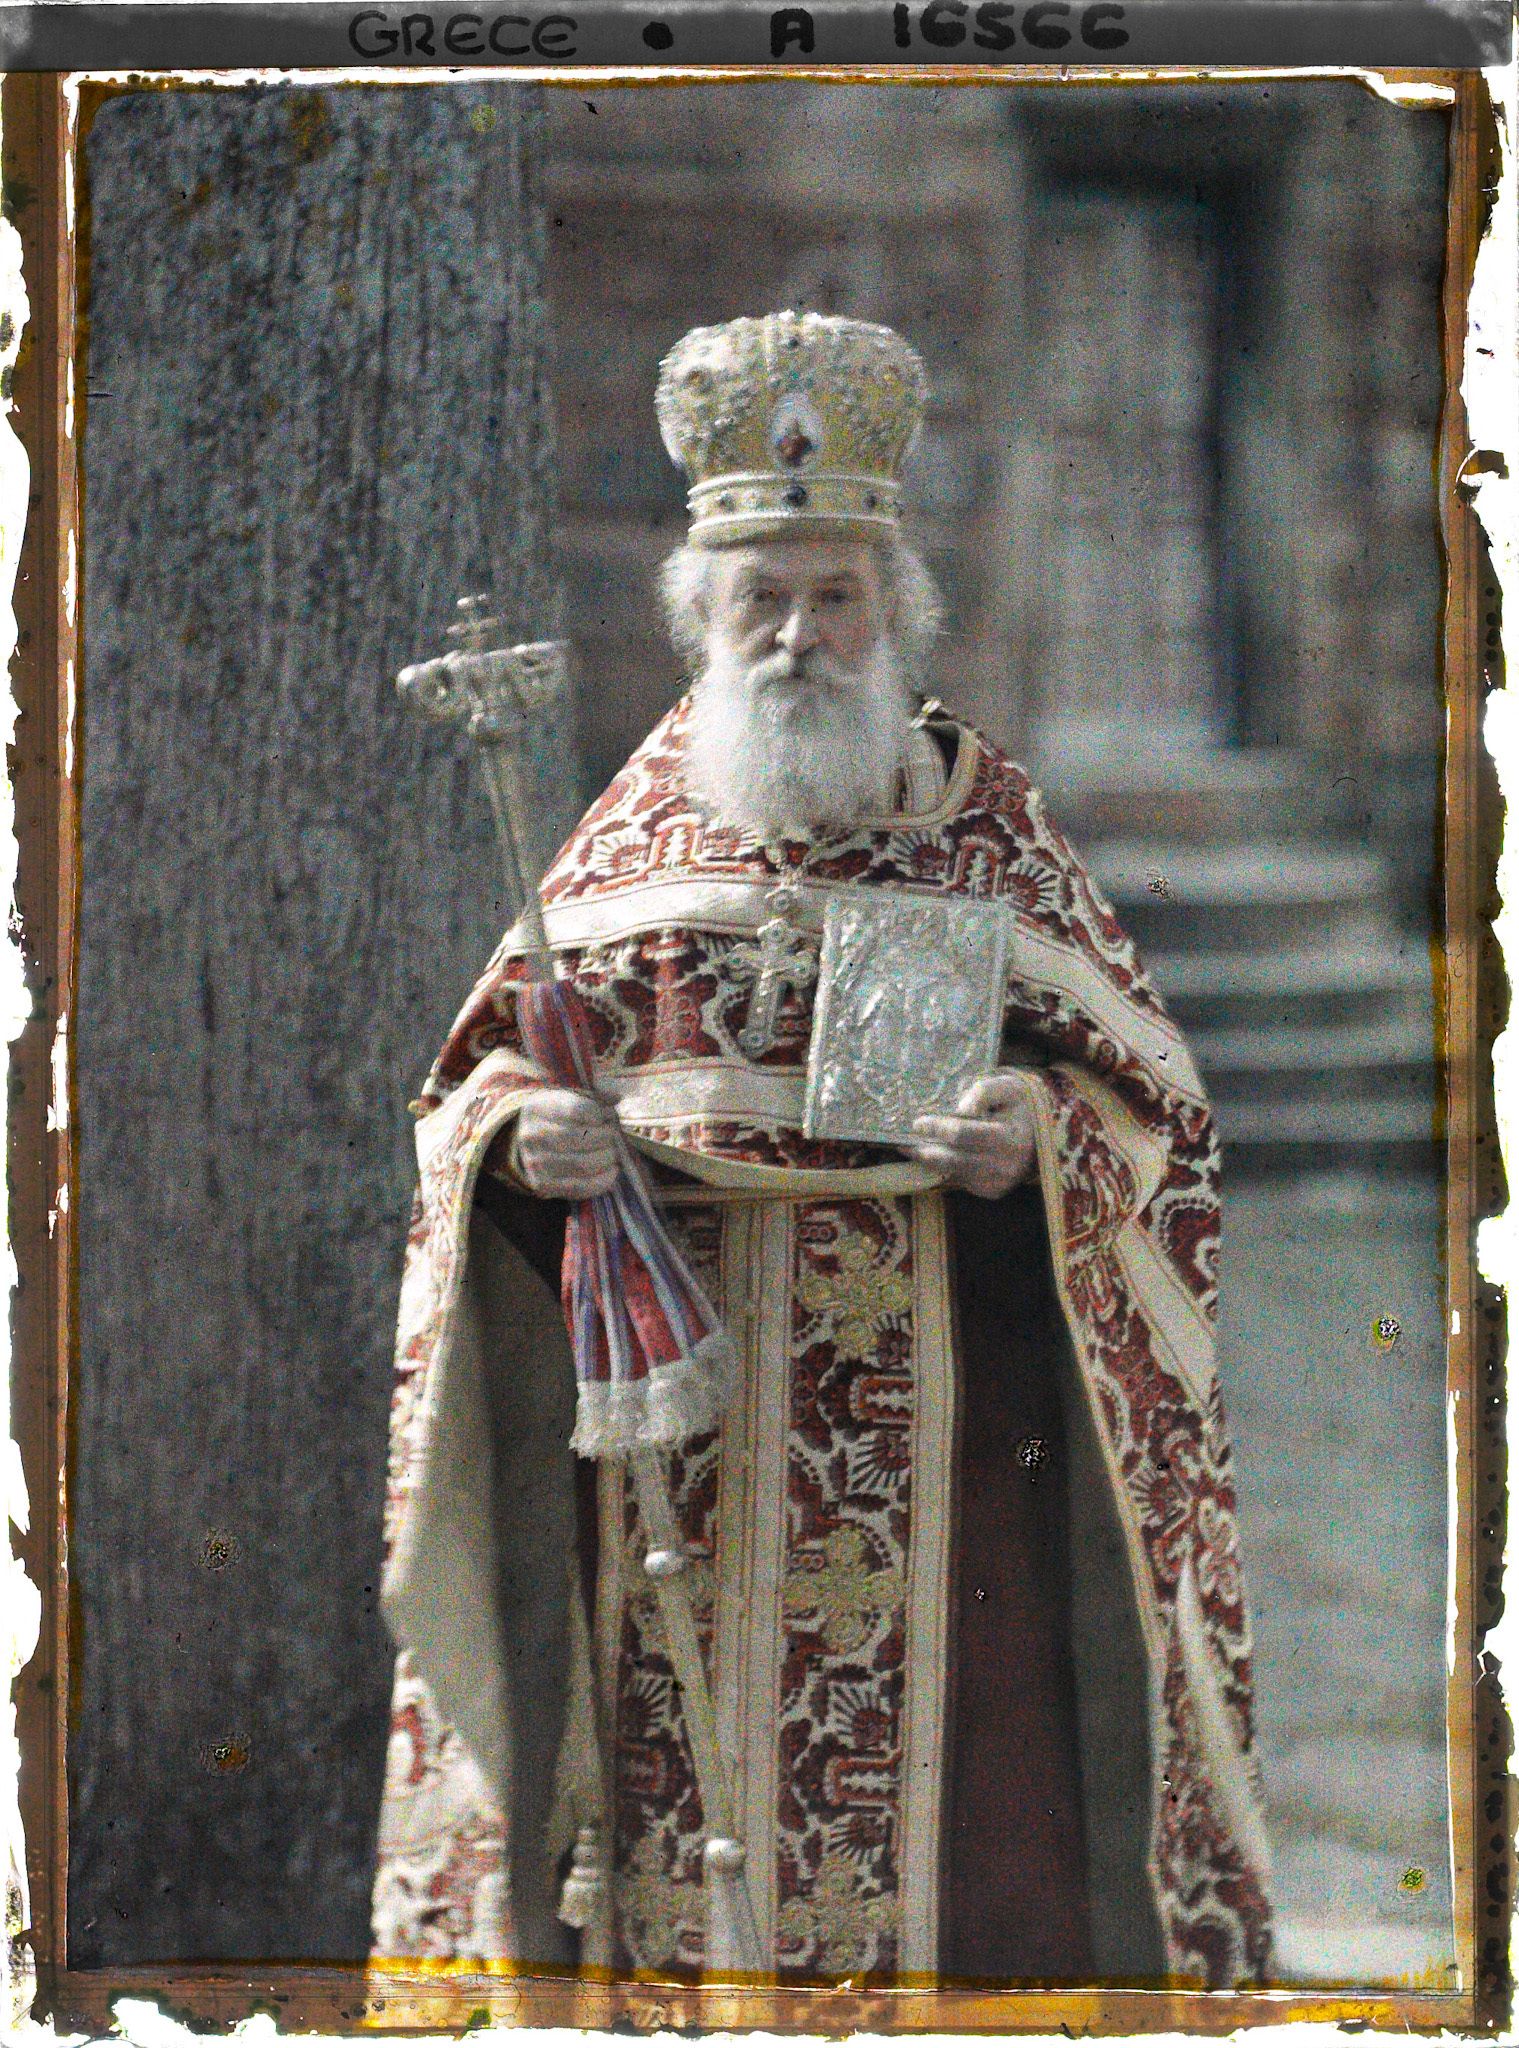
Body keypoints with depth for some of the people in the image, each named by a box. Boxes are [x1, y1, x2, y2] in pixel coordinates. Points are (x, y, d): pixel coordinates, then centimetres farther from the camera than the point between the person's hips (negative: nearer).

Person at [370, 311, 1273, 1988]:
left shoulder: (992, 829, 6)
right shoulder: (635, 830, 10)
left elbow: (1147, 1092, 6)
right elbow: (485, 1072, 12)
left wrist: (1043, 1134, -15)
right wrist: (522, 1134, -10)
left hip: (937, 1415, -1)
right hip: (675, 1421, 1)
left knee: (948, 1772, -4)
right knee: (682, 1735, -1)